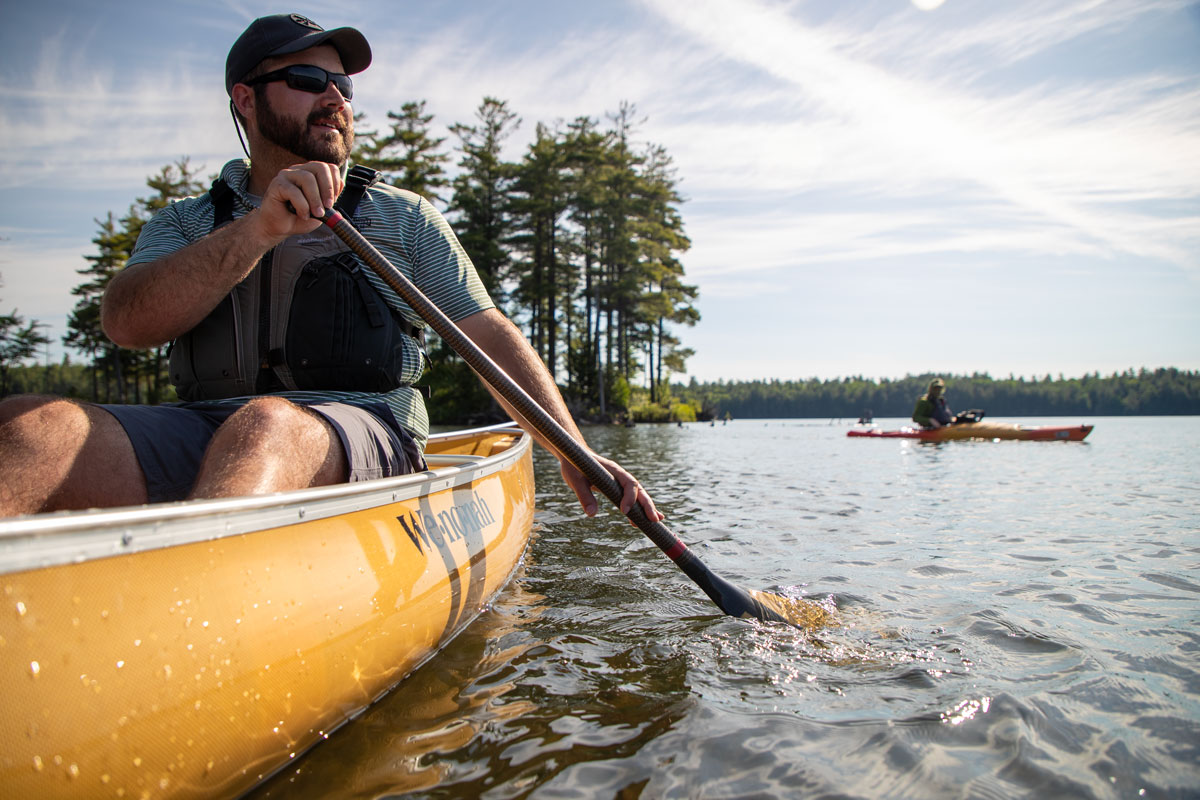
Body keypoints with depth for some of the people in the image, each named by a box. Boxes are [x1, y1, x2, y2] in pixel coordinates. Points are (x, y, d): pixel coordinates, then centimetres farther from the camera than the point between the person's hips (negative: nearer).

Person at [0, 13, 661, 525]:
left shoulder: (404, 219, 18)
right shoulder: (185, 223, 19)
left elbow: (494, 338, 12)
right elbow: (126, 324, -1)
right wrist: (260, 229, -15)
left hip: (363, 435, -1)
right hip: (201, 433, 2)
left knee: (267, 425, -36)